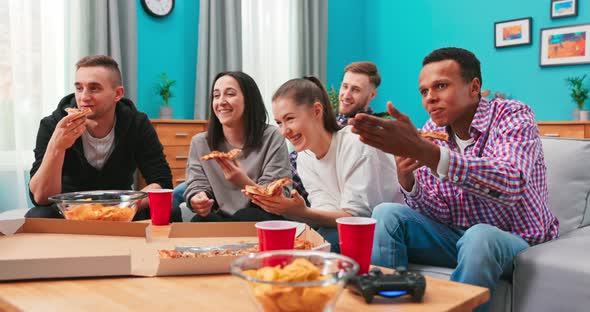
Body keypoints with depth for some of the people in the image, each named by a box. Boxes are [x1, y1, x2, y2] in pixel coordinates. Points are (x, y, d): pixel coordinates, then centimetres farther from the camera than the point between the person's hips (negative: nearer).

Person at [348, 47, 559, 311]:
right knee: (386, 214, -15)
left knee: (479, 237, -36)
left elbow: (511, 184, -38)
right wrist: (406, 180, -25)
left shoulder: (513, 116, -16)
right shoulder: (431, 132, -2)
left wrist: (423, 151, -47)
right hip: (456, 236, 4)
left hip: (516, 240, -4)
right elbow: (440, 214, -4)